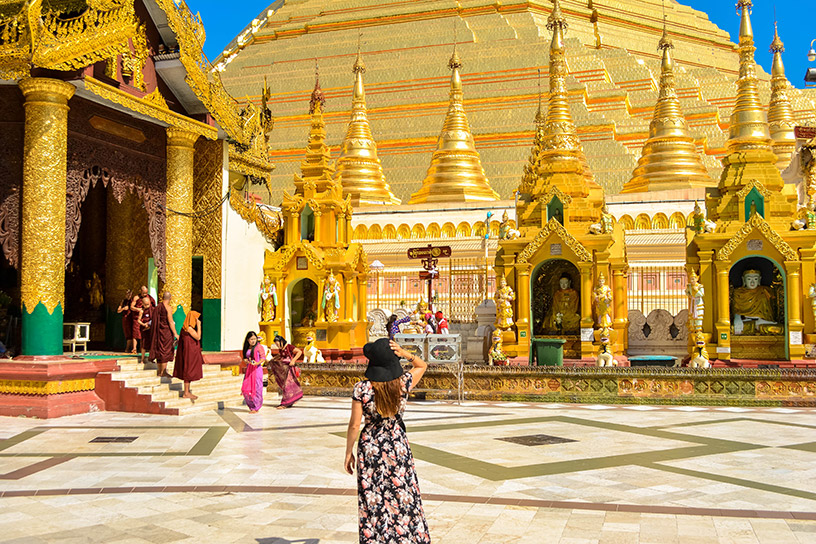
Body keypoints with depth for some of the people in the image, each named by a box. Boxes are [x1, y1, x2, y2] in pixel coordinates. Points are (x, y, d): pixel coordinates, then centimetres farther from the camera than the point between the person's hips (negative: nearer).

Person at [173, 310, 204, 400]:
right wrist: (198, 325, -17)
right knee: (189, 372, -3)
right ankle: (186, 393, 3)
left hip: (191, 352, 10)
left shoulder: (187, 327, 12)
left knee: (189, 372, 14)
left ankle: (187, 392, 20)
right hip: (189, 352, -10)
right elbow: (198, 337, -21)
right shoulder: (189, 328, -18)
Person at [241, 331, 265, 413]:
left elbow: (263, 357, -8)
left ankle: (256, 408, 3)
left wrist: (257, 363, -24)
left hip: (257, 369, -6)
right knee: (246, 389, 0)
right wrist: (246, 360, -2)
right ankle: (251, 406, 15)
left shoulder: (259, 347, -3)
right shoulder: (247, 348, 14)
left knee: (256, 388, -6)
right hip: (248, 369, 6)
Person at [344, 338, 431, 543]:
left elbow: (354, 425, -12)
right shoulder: (403, 383, -11)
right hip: (399, 448, 2)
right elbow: (422, 365, 9)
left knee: (373, 503, 10)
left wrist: (348, 452, 1)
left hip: (370, 449, -1)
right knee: (404, 500, 14)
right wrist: (404, 353, -9)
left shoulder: (362, 388, -17)